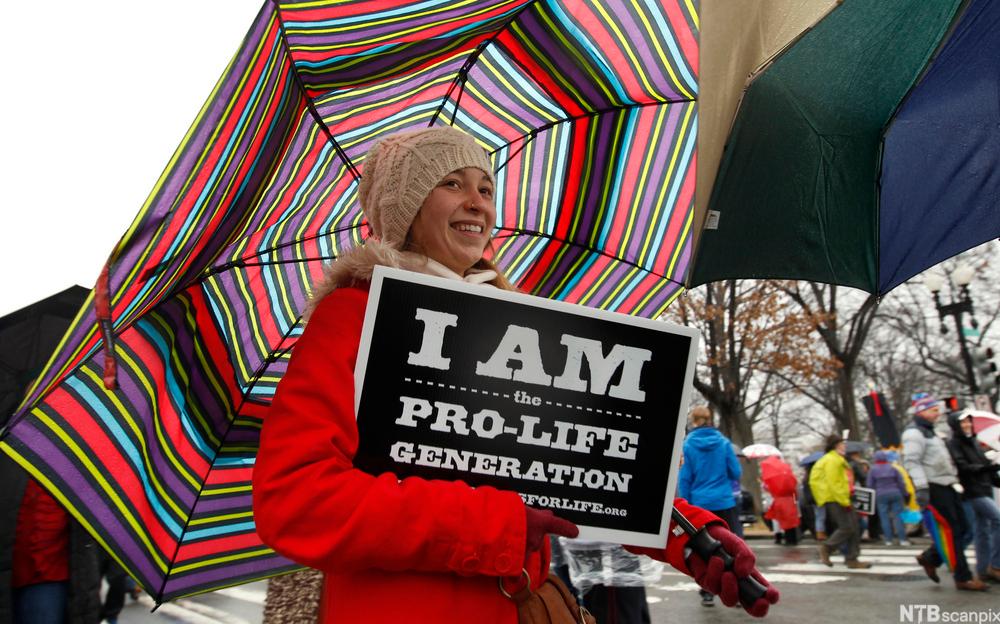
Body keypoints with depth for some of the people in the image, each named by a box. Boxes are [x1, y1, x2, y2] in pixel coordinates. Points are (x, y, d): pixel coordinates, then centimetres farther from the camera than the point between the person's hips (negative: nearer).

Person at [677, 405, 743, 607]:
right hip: (724, 503, 1)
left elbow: (684, 479, -6)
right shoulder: (724, 442, -2)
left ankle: (707, 593, 11)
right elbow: (736, 473, 0)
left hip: (700, 504, -1)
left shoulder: (688, 445, -6)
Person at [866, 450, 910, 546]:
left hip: (881, 495, -1)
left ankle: (888, 539, 2)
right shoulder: (892, 468, 3)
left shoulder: (873, 470, -1)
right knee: (898, 516, 3)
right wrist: (904, 495, 13)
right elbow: (901, 483, 5)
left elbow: (870, 485, 0)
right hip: (895, 493, 2)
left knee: (884, 517, 3)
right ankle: (902, 539, 1)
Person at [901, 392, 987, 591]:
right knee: (951, 532, -5)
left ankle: (929, 558, 21)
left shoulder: (928, 432, 21)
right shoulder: (914, 433, -11)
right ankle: (963, 578, 3)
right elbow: (912, 462, -21)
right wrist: (922, 489, -28)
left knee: (960, 529, 10)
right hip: (934, 489, -10)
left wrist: (953, 481, 24)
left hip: (946, 487, 10)